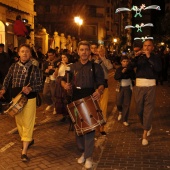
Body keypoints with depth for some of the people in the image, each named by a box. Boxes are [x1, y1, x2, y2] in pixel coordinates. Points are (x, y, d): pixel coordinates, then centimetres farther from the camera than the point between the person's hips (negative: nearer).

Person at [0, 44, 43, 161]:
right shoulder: (13, 66, 2)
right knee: (19, 122, 17)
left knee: (27, 124, -5)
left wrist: (30, 89, -24)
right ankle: (28, 140, 41)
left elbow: (40, 85, -6)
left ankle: (24, 152, -1)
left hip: (29, 99, -4)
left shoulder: (35, 69, -6)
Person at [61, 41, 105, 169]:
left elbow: (101, 83, -5)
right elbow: (63, 80, 15)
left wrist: (99, 91, -27)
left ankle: (88, 156, 4)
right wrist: (65, 85, -9)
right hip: (76, 100, 4)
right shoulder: (73, 67, 9)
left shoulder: (96, 67, -1)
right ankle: (83, 151, 28)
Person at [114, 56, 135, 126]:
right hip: (120, 87, 1)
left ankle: (125, 120, 5)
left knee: (126, 104, -2)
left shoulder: (130, 69, -1)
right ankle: (120, 112, 35)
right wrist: (122, 72, -23)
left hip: (128, 87, 0)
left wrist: (127, 72, -18)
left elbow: (134, 77, -9)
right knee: (118, 103, 0)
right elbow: (115, 77, -12)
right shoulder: (119, 69, -1)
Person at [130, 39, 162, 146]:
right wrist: (135, 56, -20)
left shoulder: (155, 58, 2)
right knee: (139, 109, 12)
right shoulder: (139, 57, 9)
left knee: (148, 110, -4)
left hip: (150, 86, -3)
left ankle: (145, 135, 1)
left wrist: (149, 57, -20)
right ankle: (148, 126, 37)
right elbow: (131, 66, -6)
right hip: (139, 86, 3)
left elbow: (158, 68, -18)